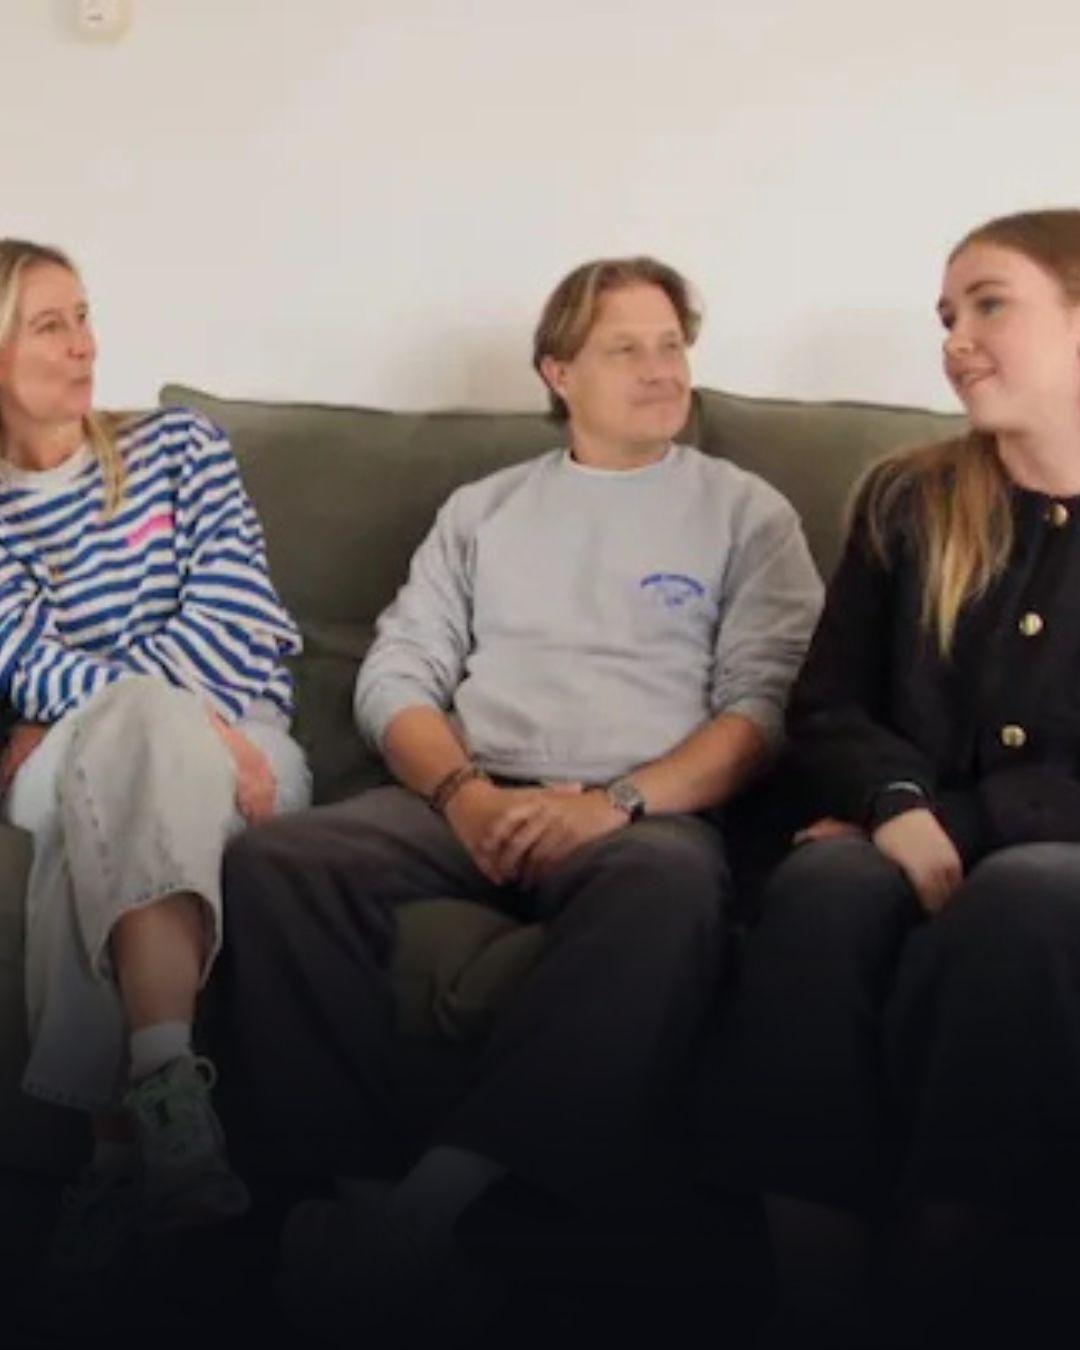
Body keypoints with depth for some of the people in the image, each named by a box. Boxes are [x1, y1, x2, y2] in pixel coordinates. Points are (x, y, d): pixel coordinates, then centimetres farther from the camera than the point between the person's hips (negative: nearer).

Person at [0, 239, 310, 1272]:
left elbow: (235, 621, 0)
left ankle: (126, 1135, -46)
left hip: (235, 737, 1)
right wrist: (190, 723, -23)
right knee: (147, 714, -38)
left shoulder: (181, 448, 14)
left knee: (108, 781, -36)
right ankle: (167, 1116, -51)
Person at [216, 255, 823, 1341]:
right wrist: (463, 791, -9)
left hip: (649, 812, -2)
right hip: (465, 803, 3)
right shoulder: (480, 509, 22)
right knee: (271, 863, -27)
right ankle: (359, 1181, -26)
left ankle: (443, 1194, -39)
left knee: (668, 890, -40)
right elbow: (394, 676, 13)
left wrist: (614, 802, -15)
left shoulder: (745, 511, 13)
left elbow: (767, 706, 1)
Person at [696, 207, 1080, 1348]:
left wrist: (962, 827, -12)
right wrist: (903, 814, -11)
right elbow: (826, 712, 10)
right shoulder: (908, 500, 15)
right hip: (910, 849, 2)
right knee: (819, 886, -33)